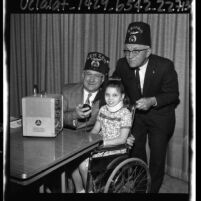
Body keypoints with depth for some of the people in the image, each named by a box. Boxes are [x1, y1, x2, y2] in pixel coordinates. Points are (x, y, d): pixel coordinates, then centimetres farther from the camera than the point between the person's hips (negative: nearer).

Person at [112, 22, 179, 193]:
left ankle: (153, 189, 30)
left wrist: (153, 101, -35)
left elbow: (172, 94, -18)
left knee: (157, 154, 4)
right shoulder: (122, 64, -14)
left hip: (160, 116, -3)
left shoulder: (165, 66, -24)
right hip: (134, 113, 3)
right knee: (135, 151, 12)